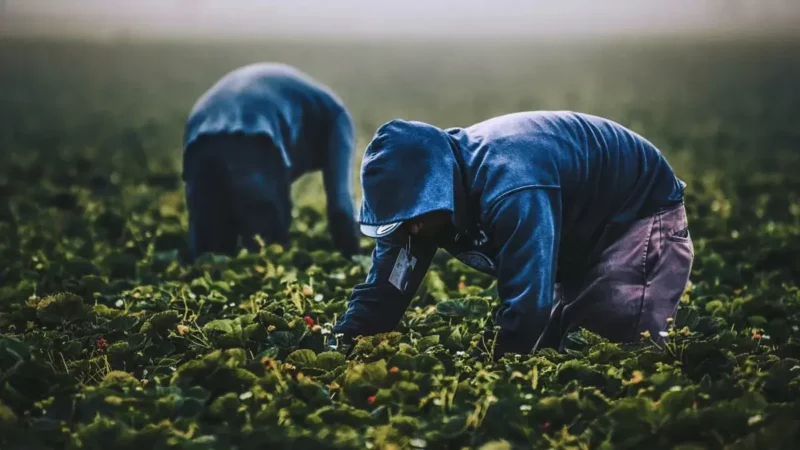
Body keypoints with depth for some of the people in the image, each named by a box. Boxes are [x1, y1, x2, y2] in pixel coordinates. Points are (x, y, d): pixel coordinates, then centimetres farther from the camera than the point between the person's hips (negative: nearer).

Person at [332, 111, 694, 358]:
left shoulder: (511, 187, -41)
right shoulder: (422, 185, -14)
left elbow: (526, 304, -43)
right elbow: (383, 287, -11)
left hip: (643, 208, -9)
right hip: (586, 233, 9)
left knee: (624, 346, -24)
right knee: (551, 343, 9)